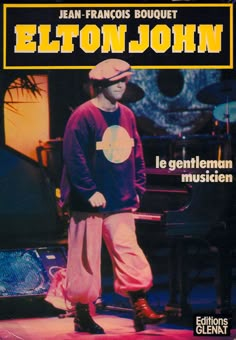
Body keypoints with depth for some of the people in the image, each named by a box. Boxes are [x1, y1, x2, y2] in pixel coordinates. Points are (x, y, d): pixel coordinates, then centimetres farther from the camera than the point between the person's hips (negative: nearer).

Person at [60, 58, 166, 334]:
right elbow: (74, 157, -15)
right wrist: (90, 192, -18)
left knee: (128, 252, -1)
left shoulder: (126, 115, 10)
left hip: (121, 203, 6)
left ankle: (140, 308, -1)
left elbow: (136, 154, 17)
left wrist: (137, 188, 10)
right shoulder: (83, 116, -12)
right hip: (89, 204, -5)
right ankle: (82, 314, 11)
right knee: (85, 259, 2)